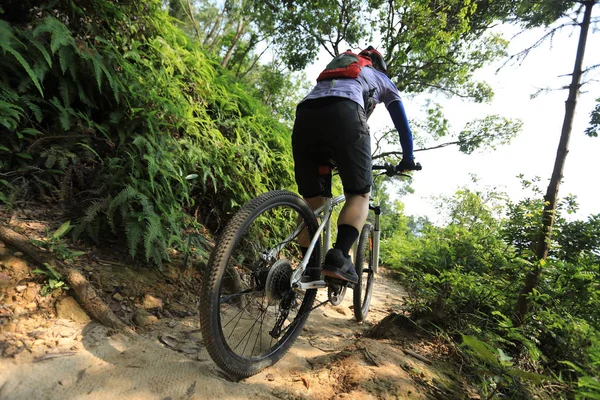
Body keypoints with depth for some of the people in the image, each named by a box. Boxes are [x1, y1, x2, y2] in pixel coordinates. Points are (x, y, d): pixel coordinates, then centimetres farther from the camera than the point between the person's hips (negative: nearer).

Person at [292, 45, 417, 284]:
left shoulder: (335, 67, 46)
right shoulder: (381, 78, 36)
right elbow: (401, 121, 34)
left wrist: (329, 158, 47)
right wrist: (408, 158, 45)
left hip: (305, 112, 4)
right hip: (345, 112, -4)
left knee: (312, 200, 9)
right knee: (360, 194, 5)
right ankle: (339, 257, -17)